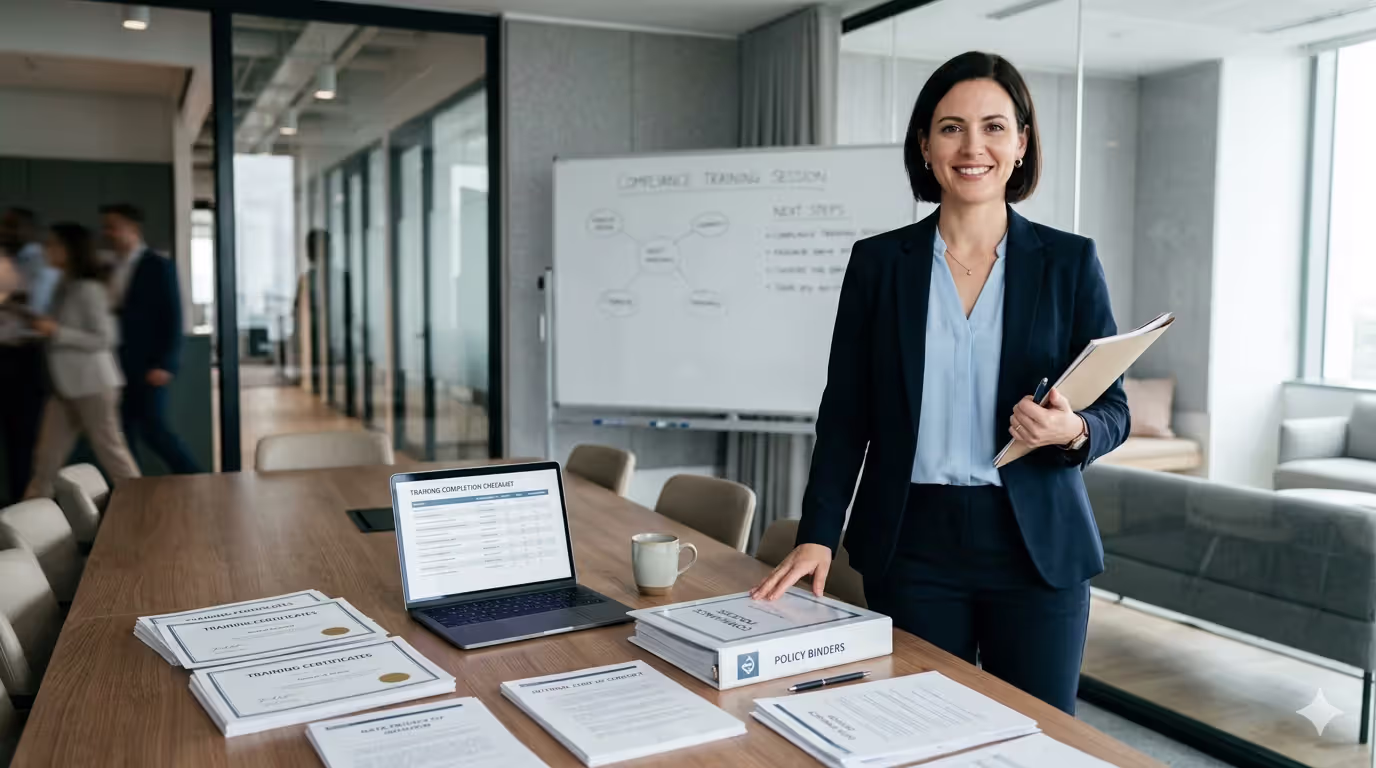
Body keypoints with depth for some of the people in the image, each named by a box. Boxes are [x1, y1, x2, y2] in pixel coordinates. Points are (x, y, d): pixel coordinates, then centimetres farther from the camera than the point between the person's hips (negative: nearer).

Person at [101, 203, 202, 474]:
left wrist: (165, 364, -17)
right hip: (119, 363, 7)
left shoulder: (158, 265, -7)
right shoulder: (111, 268, 13)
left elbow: (172, 317, -11)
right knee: (121, 431, 6)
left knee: (152, 428, -7)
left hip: (148, 364, -7)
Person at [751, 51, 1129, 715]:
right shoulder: (878, 262, 2)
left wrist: (1072, 431, -19)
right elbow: (844, 413, 3)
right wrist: (818, 535, -5)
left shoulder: (1069, 262, 2)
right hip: (912, 546, 0)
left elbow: (1112, 411, 4)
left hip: (1038, 547, 0)